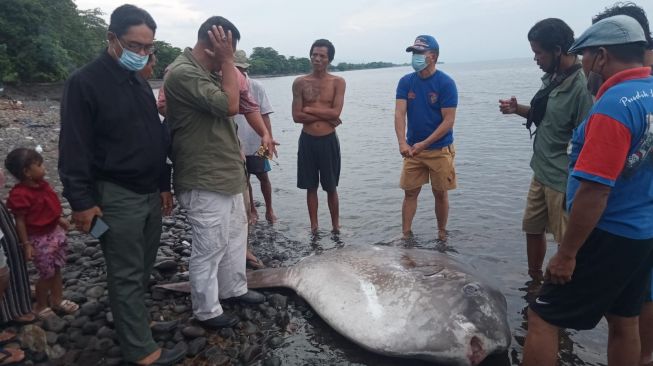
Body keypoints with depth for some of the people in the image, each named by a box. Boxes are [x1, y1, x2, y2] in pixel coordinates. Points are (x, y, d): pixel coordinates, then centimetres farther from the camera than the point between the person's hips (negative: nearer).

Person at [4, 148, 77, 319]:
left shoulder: (41, 184, 0)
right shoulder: (20, 194, -24)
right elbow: (20, 221, -20)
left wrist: (59, 220, 22)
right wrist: (26, 244, -18)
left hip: (55, 232, 8)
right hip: (39, 239, -8)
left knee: (56, 269, 18)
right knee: (47, 273, 5)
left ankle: (58, 300, 35)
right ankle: (41, 306, 27)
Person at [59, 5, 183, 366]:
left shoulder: (139, 82, 13)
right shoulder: (84, 82, -10)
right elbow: (74, 149, -12)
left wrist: (164, 185, 17)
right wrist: (82, 201, -14)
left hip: (150, 193, 7)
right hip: (117, 197, -7)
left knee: (142, 271, 15)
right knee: (127, 276, 1)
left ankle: (129, 322, 32)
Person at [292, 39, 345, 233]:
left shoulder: (338, 82, -1)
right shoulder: (300, 82, 1)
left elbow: (335, 112, -14)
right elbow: (297, 116, -6)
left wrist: (308, 109, -10)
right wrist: (325, 117, -12)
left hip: (328, 140, -1)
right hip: (307, 140, 1)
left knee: (331, 187, 9)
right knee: (311, 187, 10)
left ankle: (336, 226, 23)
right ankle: (314, 227, 24)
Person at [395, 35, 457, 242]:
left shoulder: (446, 83, -10)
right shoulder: (406, 82, 1)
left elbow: (448, 121, -14)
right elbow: (399, 114, -8)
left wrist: (423, 144, -19)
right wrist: (402, 143, -23)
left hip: (440, 149, -3)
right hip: (413, 148, 3)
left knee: (440, 193, 8)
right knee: (410, 193, 6)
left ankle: (442, 234, 24)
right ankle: (406, 234, 14)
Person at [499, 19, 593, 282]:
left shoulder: (581, 86, -21)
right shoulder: (551, 77, 5)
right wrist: (517, 109, 1)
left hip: (563, 180, -9)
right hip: (541, 172, 9)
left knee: (567, 242, 5)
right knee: (533, 228, 20)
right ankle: (535, 282, 39)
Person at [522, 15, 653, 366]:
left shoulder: (614, 105, -22)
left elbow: (595, 191, -26)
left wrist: (566, 254, -20)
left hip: (609, 237, -9)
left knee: (543, 317, 1)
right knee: (623, 321, 20)